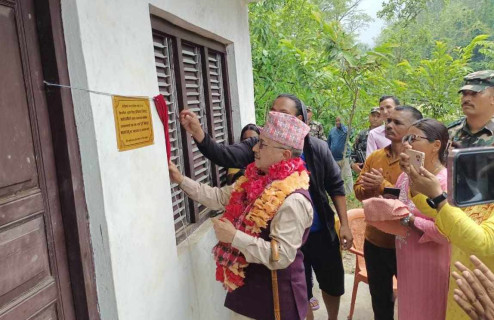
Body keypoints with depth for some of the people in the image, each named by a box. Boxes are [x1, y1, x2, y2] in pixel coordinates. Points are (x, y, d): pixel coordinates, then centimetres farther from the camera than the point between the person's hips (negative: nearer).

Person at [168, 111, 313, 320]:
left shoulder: (293, 200, -27)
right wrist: (181, 180, 4)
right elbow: (219, 197, 8)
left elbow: (281, 256, -29)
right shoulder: (256, 180, -1)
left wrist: (235, 237, -29)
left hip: (274, 292, -7)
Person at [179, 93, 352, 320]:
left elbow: (336, 187, -3)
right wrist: (197, 132, -40)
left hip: (321, 233, 1)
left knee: (332, 285, 22)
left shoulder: (317, 148, -10)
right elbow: (224, 155, -25)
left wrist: (344, 224, -5)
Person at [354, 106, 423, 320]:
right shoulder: (374, 157, 3)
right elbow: (358, 190, 5)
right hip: (374, 240, 6)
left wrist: (383, 185, -27)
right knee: (379, 297, 24)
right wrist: (368, 187, -16)